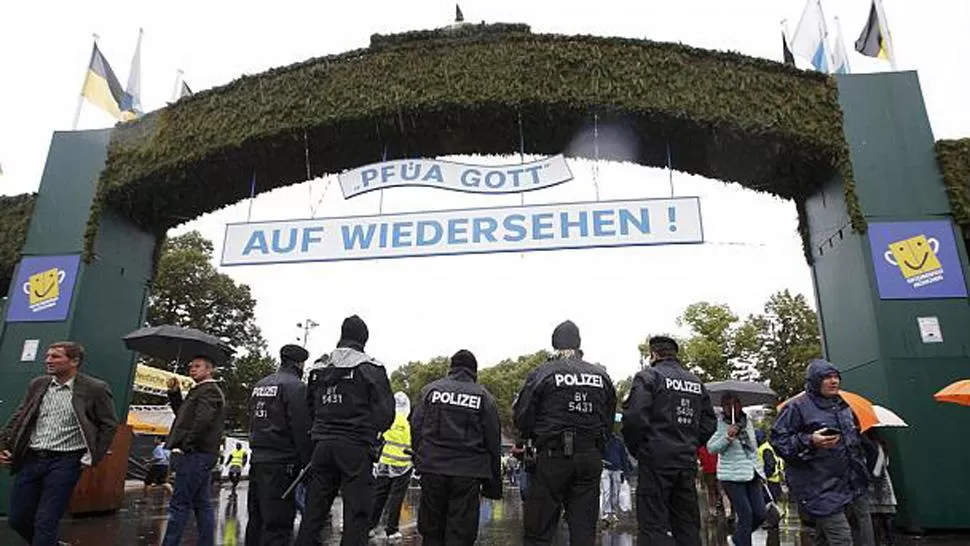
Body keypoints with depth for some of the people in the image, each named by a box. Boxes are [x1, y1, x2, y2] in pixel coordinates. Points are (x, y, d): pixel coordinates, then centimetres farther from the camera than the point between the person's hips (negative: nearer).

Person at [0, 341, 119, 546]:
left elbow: (109, 425, -3)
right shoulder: (37, 384, 8)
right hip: (31, 459, 6)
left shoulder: (95, 389, -8)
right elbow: (18, 418, 15)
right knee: (17, 519, 13)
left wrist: (91, 457, -7)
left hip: (64, 462, -6)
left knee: (45, 522, -5)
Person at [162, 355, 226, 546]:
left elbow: (202, 421, -21)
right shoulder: (200, 391, 23)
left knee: (179, 504, -6)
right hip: (202, 455, 10)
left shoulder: (209, 390, -9)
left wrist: (184, 446, -16)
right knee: (202, 504, 9)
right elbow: (185, 415, 24)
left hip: (195, 454, -10)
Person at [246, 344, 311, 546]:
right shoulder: (295, 386, -12)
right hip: (281, 463, -8)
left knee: (256, 520, 17)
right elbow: (302, 430, -16)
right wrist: (309, 464, -11)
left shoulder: (259, 385, 15)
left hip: (257, 459, 8)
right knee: (278, 524, -5)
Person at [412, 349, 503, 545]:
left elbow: (416, 428, 5)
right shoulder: (484, 397, 4)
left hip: (432, 470, 2)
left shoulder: (430, 390, 6)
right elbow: (493, 443, 5)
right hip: (468, 474, -1)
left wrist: (420, 459, 14)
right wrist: (493, 483, 11)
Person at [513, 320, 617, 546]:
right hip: (591, 458, 4)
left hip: (553, 458, -4)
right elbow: (609, 419, 11)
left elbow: (522, 419, -5)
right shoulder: (601, 376, 7)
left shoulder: (542, 374, -6)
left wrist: (535, 437, 15)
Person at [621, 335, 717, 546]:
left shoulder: (648, 377, -7)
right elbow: (710, 422, 15)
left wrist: (636, 448, -1)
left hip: (656, 460, -6)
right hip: (687, 462, 6)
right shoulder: (696, 382, 14)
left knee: (653, 525, -3)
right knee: (688, 525, 15)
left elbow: (634, 417, -16)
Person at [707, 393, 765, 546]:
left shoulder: (747, 421, 9)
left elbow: (754, 447, 20)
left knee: (760, 514, 6)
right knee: (746, 514, -9)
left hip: (751, 474, 6)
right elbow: (711, 448, -11)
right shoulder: (719, 424, -9)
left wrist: (759, 470, 19)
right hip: (732, 476, -6)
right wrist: (727, 437, -24)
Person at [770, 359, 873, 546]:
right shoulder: (798, 407, -10)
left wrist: (860, 464, 25)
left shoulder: (843, 406, 16)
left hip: (853, 487, 8)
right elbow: (778, 439, -13)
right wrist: (810, 441, -23)